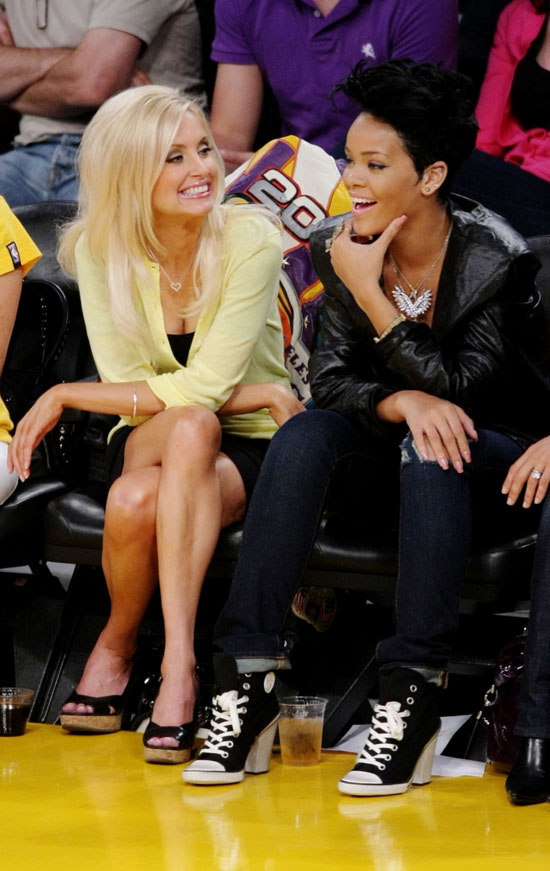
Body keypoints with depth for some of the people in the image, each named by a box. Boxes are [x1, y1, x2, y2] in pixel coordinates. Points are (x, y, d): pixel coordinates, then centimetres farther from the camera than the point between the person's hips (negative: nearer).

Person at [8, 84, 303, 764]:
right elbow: (127, 386, -11)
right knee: (192, 425, -36)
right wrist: (255, 395, -20)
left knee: (138, 500, -36)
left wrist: (64, 397, -15)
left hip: (245, 452, -2)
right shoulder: (101, 249, -6)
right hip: (145, 444, 2)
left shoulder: (250, 240, -14)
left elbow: (204, 385, -20)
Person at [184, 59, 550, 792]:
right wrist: (404, 403, -28)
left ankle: (411, 701, -40)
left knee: (430, 448, -36)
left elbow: (455, 388, -21)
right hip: (391, 465, 4)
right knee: (304, 435, -26)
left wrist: (369, 293, -26)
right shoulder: (338, 248, -6)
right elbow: (331, 379, -7)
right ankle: (247, 687, -32)